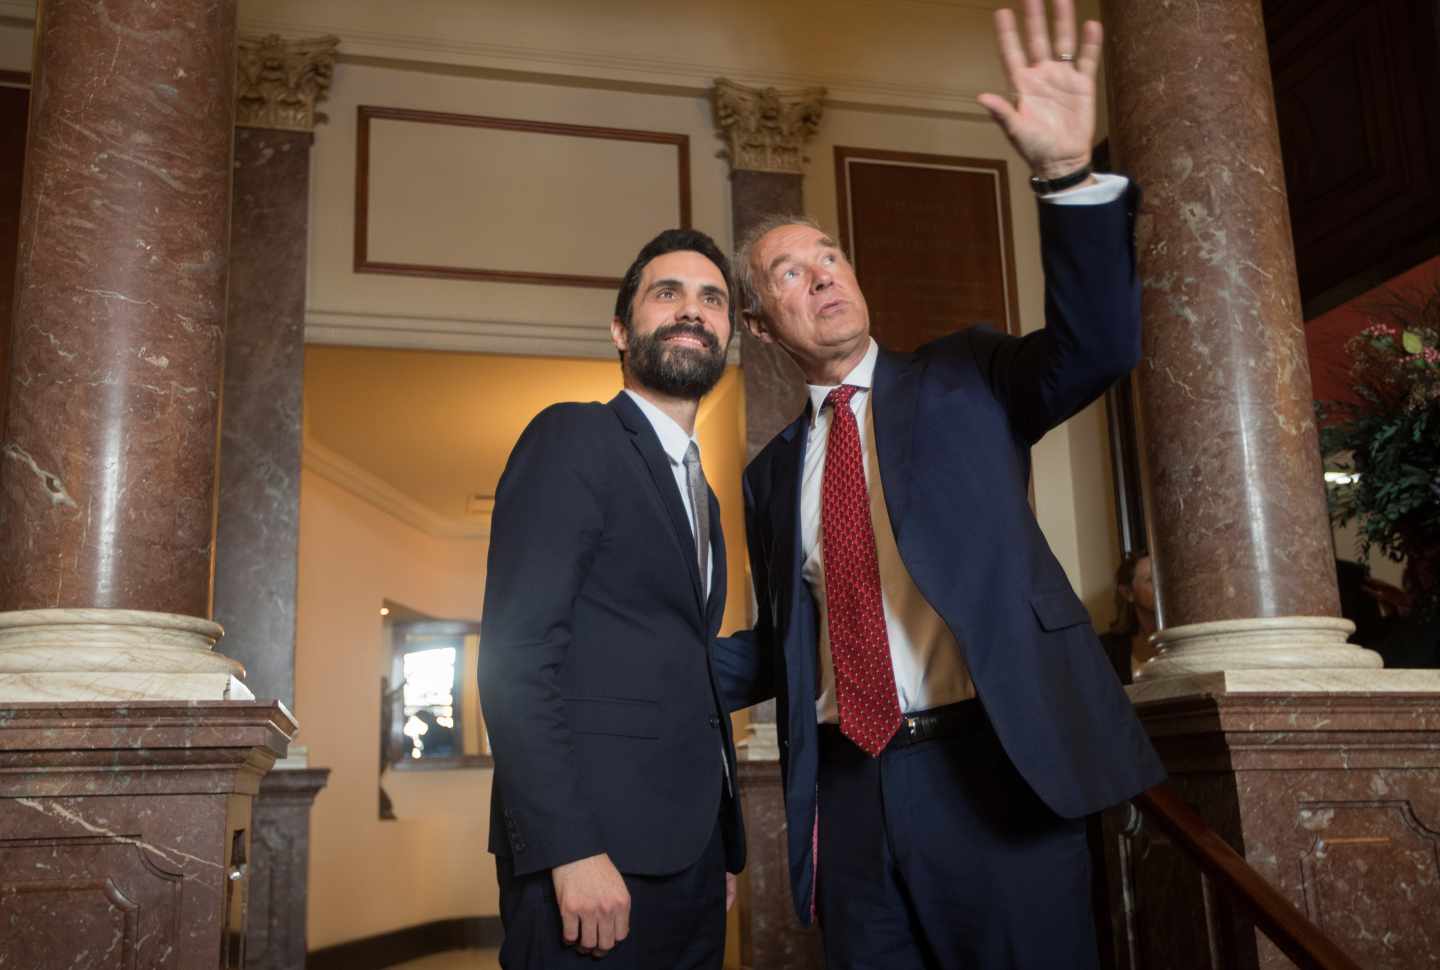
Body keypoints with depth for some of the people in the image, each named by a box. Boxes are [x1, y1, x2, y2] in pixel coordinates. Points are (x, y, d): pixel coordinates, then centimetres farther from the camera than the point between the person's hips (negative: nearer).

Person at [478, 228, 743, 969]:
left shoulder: (701, 493, 20)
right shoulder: (573, 437, -5)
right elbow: (514, 657, -15)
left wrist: (725, 849, 13)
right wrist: (570, 850, -22)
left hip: (690, 854, 8)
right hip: (594, 852, -8)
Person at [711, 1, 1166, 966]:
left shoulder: (963, 381, 6)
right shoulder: (772, 473, 14)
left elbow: (1097, 346, -11)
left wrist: (1069, 172, -24)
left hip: (992, 771, -3)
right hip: (848, 792, 3)